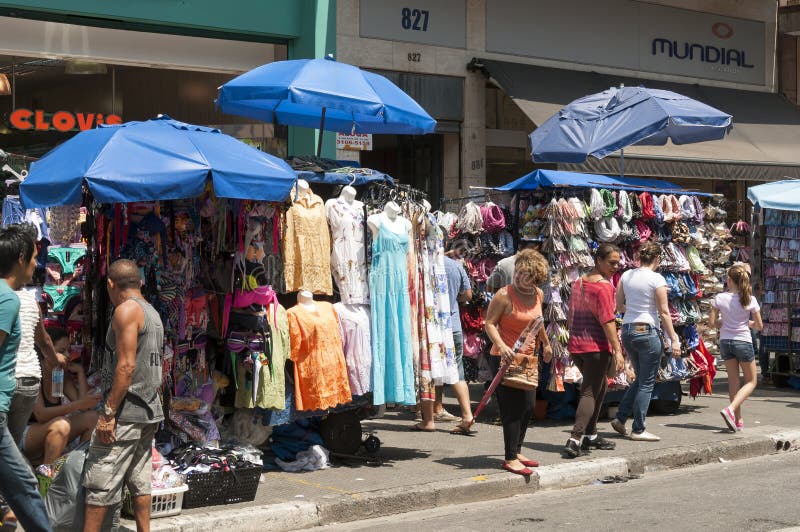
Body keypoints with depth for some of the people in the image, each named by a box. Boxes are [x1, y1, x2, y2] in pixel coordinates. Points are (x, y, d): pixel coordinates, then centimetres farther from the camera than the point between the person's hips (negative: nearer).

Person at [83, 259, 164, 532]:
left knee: (99, 483, -6)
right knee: (139, 480, 13)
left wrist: (108, 413, -20)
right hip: (149, 412, 9)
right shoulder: (153, 313, 17)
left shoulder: (126, 310, -11)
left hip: (126, 412, -9)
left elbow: (126, 366, -20)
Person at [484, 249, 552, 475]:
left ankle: (517, 451, 25)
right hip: (506, 357, -7)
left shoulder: (538, 295, 6)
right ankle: (510, 459, -3)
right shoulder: (504, 295, -15)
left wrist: (546, 343, 33)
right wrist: (501, 345, -29)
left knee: (528, 407, 12)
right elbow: (490, 323, -15)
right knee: (513, 408, -8)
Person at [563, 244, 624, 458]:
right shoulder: (603, 286, -13)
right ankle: (575, 439, -17)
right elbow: (607, 320, -18)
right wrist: (617, 350, -18)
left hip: (576, 345, 8)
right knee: (590, 392, -7)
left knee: (600, 386, 22)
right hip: (596, 346, -8)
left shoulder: (578, 283, 13)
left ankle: (590, 435, 24)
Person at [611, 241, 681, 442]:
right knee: (647, 383, 3)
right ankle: (638, 430, 5)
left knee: (640, 379, 21)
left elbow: (618, 306, 10)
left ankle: (620, 418, 16)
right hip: (648, 331, -6)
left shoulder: (626, 276, 5)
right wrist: (674, 339, -7)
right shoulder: (656, 279, -11)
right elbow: (664, 312, -11)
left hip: (627, 330, 6)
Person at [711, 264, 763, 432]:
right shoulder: (750, 300, -8)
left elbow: (713, 322, -4)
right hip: (743, 342, -2)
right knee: (751, 381, 10)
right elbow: (759, 326, -1)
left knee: (733, 380, 13)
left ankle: (738, 420, 14)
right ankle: (730, 409, -12)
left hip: (725, 342, 2)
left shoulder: (719, 298, -7)